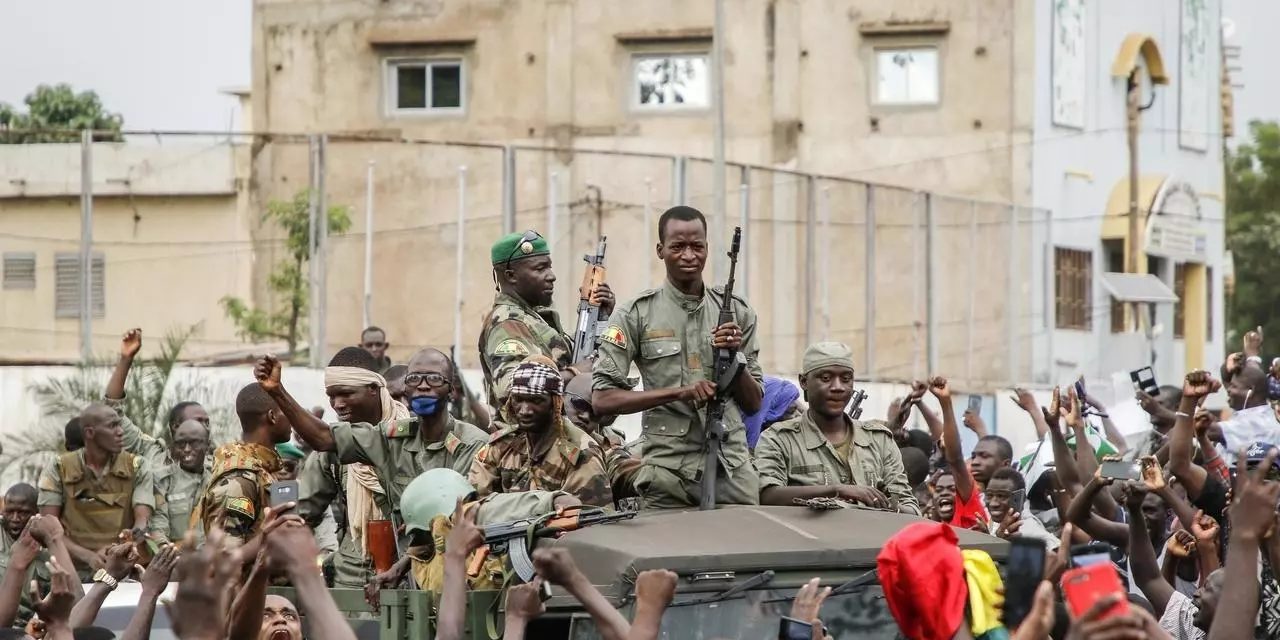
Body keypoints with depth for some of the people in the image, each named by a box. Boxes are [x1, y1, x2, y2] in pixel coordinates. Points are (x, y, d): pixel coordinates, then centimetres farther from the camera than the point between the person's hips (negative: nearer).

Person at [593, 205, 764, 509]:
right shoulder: (636, 315, 0)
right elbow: (602, 398, -6)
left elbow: (754, 404, 12)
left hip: (732, 467, 2)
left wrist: (734, 356, -7)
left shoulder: (736, 312, 9)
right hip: (668, 473, -2)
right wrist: (679, 393, -15)